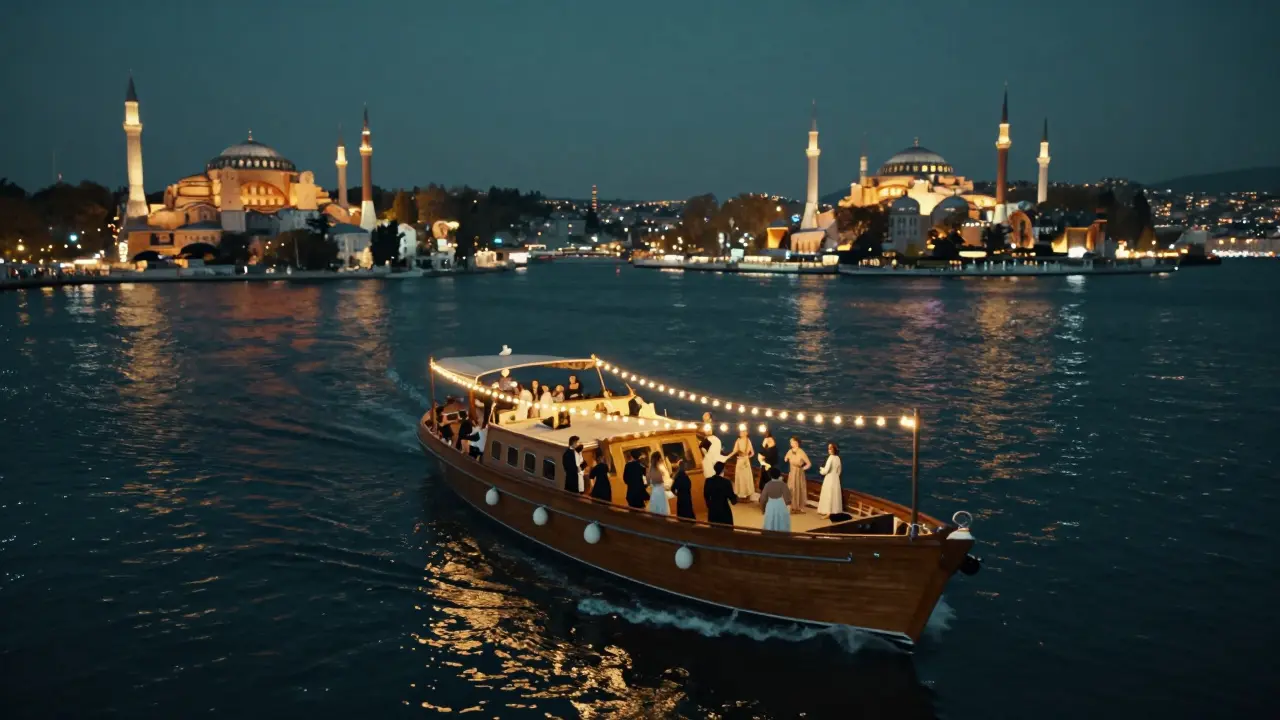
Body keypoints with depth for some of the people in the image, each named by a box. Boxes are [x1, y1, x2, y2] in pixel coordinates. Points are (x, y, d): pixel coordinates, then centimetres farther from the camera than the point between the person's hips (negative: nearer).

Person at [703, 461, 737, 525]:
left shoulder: (708, 480, -6)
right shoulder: (726, 481, -18)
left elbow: (706, 495, 5)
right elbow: (731, 496, -11)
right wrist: (735, 499, 13)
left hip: (712, 509, 4)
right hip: (724, 509, -4)